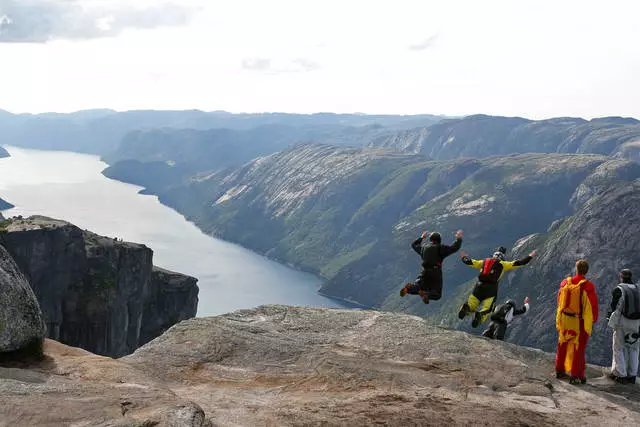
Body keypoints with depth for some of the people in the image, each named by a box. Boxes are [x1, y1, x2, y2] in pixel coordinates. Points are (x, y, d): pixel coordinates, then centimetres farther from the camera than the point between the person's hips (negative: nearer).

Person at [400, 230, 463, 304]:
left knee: (417, 286, 15)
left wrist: (421, 237, 46)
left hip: (425, 272, 3)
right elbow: (454, 248, -2)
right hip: (436, 273, -3)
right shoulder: (440, 248, -1)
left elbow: (414, 245, 32)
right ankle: (426, 294, -32)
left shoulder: (423, 246, 12)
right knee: (437, 295, 3)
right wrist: (458, 239, 14)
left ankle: (409, 287, -23)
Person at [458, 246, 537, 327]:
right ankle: (480, 315, -36)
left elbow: (469, 262, 26)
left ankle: (465, 308, -28)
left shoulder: (483, 262, 20)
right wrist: (530, 256, 24)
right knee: (486, 310, 1)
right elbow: (519, 263, 11)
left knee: (471, 307, 9)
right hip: (491, 289, -3)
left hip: (479, 287, 3)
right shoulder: (503, 264, 12)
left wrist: (464, 257, 47)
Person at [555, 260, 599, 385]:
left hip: (565, 319, 4)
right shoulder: (588, 286, -17)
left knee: (563, 345, 18)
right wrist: (594, 320, 3)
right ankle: (575, 376, 9)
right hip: (580, 322, -4)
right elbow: (593, 305, -12)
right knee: (578, 348, 6)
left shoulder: (565, 283, -4)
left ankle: (560, 371, 30)